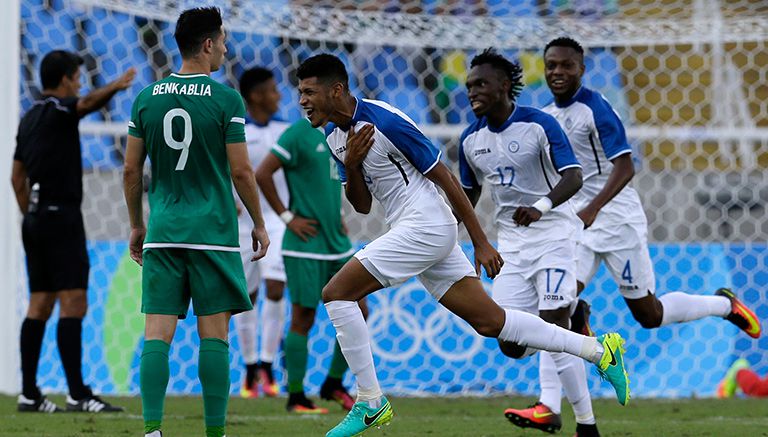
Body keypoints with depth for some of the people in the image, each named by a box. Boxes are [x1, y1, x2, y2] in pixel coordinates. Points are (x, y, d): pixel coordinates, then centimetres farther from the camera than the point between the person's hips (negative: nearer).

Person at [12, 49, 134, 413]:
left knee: (40, 305, 9)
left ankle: (29, 394, 8)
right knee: (73, 304, -12)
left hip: (36, 220, 9)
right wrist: (114, 88, -44)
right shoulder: (57, 110, -8)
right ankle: (77, 394, -17)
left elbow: (17, 175, 21)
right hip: (61, 217, -9)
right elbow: (87, 102, -31)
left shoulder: (30, 118, 16)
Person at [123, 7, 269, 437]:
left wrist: (137, 225, 20)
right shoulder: (226, 99, -6)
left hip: (163, 233, 3)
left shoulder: (146, 99, 5)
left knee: (157, 333, 0)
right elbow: (241, 171, -6)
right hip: (213, 232, -3)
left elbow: (131, 170, 8)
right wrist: (259, 224, 7)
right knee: (214, 334, 1)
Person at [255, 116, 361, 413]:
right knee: (303, 319, -2)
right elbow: (262, 174, -15)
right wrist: (287, 217, -13)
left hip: (337, 244, 8)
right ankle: (296, 397, 7)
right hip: (306, 245, -8)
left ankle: (333, 384, 19)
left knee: (357, 313, 5)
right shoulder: (298, 134, -11)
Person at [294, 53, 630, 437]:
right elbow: (362, 205, 14)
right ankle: (598, 351, 14)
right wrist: (351, 166, -7)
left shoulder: (385, 121, -17)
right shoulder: (334, 135, 9)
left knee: (336, 293, -14)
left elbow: (445, 178, -12)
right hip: (408, 229, 9)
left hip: (426, 227, -9)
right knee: (490, 322, 7)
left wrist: (481, 242, -11)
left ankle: (371, 404, -6)